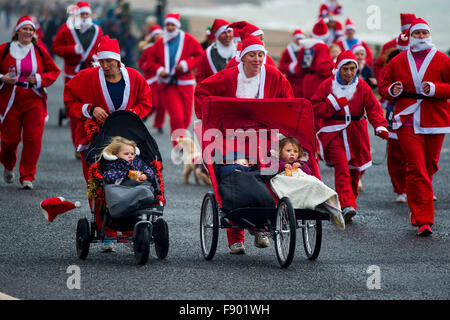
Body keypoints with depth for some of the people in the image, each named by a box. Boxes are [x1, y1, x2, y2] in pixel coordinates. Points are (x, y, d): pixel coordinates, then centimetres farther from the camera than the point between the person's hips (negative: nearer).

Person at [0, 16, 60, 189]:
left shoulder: (40, 51, 5)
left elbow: (54, 71, 11)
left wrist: (40, 79, -7)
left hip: (34, 101, 1)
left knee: (33, 138, -8)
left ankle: (27, 177, 1)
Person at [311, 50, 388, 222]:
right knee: (341, 167, -18)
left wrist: (380, 126, -22)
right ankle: (347, 206, -29)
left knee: (354, 170, 9)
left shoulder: (362, 87, 3)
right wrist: (334, 104, -16)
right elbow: (315, 108, -1)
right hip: (333, 133, -3)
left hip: (355, 135, 3)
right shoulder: (328, 85, -1)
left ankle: (349, 203, 29)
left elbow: (373, 108, -5)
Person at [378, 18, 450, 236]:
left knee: (429, 168, 8)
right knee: (416, 169, -11)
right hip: (407, 122, -1)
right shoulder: (398, 61, 8)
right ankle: (424, 220, -13)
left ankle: (418, 214, 27)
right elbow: (384, 88, 17)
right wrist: (392, 91, -6)